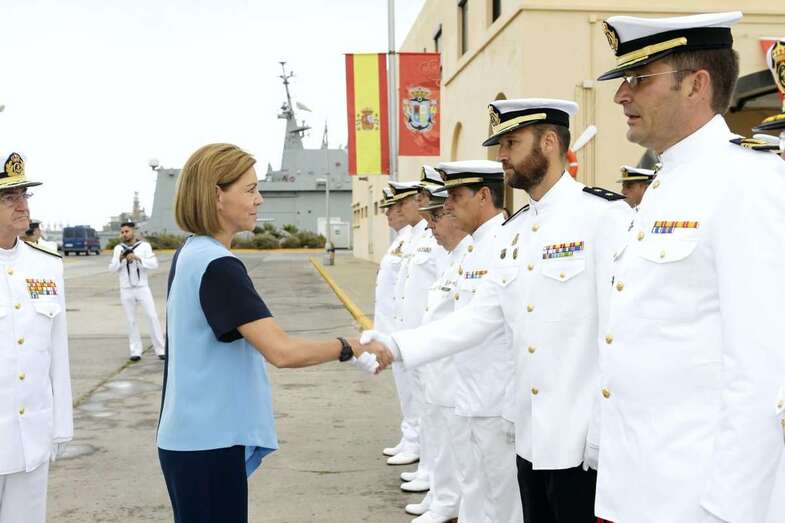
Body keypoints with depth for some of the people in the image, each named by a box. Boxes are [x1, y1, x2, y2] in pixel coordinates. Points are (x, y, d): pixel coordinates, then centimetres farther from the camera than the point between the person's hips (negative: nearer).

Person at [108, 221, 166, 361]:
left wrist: (137, 258, -21)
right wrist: (120, 259, -14)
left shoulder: (144, 246, -2)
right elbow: (112, 269, 4)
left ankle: (160, 349, 1)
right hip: (126, 290, 2)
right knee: (131, 321, 6)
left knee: (152, 317, -4)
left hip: (142, 287, -2)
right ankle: (135, 351, 11)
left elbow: (154, 264, -10)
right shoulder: (118, 248, 6)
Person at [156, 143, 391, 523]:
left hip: (193, 435, 9)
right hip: (208, 442, -9)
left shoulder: (190, 255, 8)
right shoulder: (217, 266, -21)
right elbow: (281, 351, -29)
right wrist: (351, 348, -16)